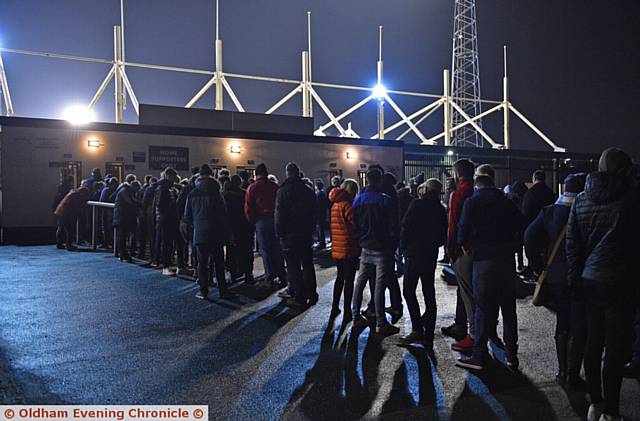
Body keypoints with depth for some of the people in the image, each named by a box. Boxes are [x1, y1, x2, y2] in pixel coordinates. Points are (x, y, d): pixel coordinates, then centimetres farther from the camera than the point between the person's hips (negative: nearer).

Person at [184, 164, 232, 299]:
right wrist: (227, 235, -2)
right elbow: (223, 215, -8)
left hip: (199, 234, 2)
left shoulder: (192, 194, 3)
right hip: (216, 234, -2)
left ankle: (203, 291, 8)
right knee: (218, 263, 5)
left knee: (202, 263, 7)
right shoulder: (216, 193, -7)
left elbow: (187, 216, 8)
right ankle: (222, 290, 7)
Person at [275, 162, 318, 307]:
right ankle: (311, 295, 17)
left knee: (293, 267, 1)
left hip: (289, 235, -4)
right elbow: (314, 213, 8)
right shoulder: (309, 191, 4)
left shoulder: (282, 191, -10)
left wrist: (280, 234, -3)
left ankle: (299, 297, 3)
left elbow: (279, 215, -11)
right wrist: (311, 229, 14)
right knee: (308, 265, 12)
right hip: (307, 234, 5)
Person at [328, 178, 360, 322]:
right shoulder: (347, 204, -15)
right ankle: (347, 313, 5)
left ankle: (335, 308, 27)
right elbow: (356, 222, -19)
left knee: (340, 277, 20)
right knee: (349, 279, 0)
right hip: (349, 248, -8)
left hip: (337, 248, 8)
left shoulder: (335, 203, 11)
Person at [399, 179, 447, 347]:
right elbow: (443, 236, 12)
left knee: (409, 291, -3)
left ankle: (417, 330, -10)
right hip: (431, 255, 7)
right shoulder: (441, 209, 10)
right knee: (429, 294, 10)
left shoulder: (417, 204, -8)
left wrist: (403, 248, -2)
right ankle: (428, 336, 14)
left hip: (415, 253, -6)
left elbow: (406, 227, -13)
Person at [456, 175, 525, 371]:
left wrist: (465, 246, 3)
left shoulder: (472, 202, -2)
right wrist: (512, 247, 13)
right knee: (509, 308, 11)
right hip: (507, 259, 4)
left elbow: (464, 228, -14)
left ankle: (479, 356, 4)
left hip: (484, 259, -4)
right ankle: (512, 356, 17)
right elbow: (522, 227, 5)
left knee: (483, 308, 1)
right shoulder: (507, 202, 11)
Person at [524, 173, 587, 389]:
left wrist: (538, 268, -2)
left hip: (555, 276, 4)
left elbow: (530, 236, -9)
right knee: (578, 327, 7)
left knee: (562, 324, 17)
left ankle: (563, 372, 25)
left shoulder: (549, 212, 0)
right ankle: (572, 376, 12)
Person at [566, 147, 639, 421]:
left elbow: (572, 242, 7)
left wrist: (575, 276, 12)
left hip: (589, 282, 5)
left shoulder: (581, 200, 6)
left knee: (593, 343, 13)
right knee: (616, 348, 3)